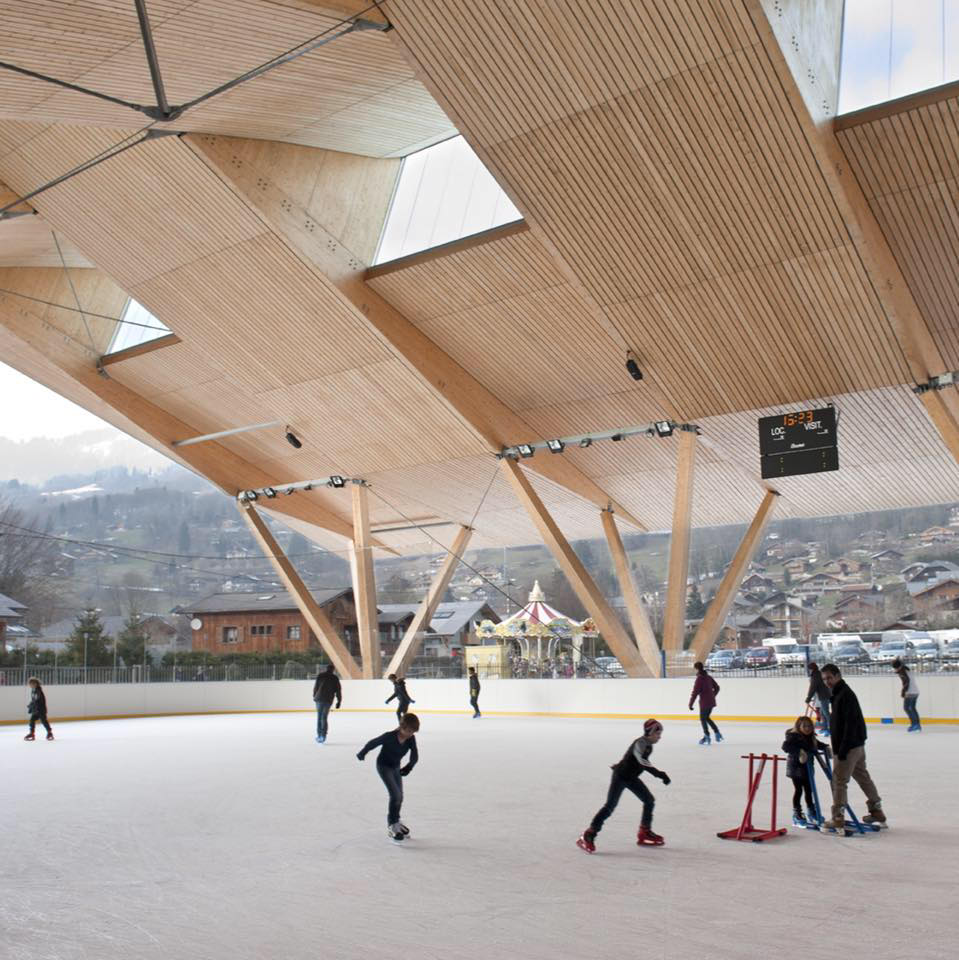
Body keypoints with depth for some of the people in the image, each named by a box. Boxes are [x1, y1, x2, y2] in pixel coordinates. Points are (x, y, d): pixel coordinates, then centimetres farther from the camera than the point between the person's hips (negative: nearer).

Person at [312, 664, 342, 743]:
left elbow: (315, 687, 3)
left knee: (319, 716, 10)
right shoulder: (335, 678, 6)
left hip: (319, 698, 0)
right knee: (324, 717, 6)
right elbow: (338, 690, 5)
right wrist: (339, 701, 9)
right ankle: (323, 735, -5)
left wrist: (315, 696, 16)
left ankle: (319, 735, 5)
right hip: (329, 700, 0)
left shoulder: (320, 676, 4)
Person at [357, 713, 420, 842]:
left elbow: (415, 756, -17)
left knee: (399, 797, 12)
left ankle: (395, 821, 34)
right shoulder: (389, 737, -31)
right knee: (395, 795, -16)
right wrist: (362, 753, -4)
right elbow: (373, 743, -18)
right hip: (384, 766, -6)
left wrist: (409, 767, -33)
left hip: (396, 767, 6)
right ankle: (392, 826, -5)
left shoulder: (411, 739, -17)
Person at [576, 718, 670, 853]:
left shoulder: (648, 745, 5)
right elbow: (642, 762, -39)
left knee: (649, 800, 10)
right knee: (610, 805, -14)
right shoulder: (640, 743, -23)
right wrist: (660, 774, -42)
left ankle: (645, 834, 23)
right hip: (620, 776, -9)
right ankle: (588, 836, -12)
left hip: (631, 777, 9)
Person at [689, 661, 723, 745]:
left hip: (704, 702, -7)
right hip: (712, 701, 8)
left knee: (703, 718, 7)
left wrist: (690, 704, -13)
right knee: (707, 717, 22)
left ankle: (707, 737, 11)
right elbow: (717, 687, 20)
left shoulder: (699, 678, -15)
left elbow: (695, 692, -18)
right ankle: (717, 733, 19)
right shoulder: (708, 677, 10)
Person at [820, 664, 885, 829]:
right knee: (863, 777, 18)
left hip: (850, 746, -10)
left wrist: (842, 749, -24)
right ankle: (877, 811, 28)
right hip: (857, 745, 10)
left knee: (839, 780, -6)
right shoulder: (838, 694, 13)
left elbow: (850, 724, -23)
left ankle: (838, 818, -2)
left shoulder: (845, 695, -18)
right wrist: (838, 748, 21)